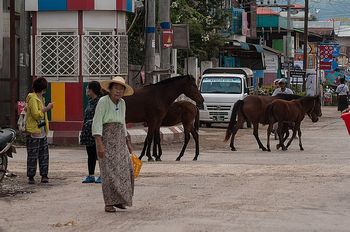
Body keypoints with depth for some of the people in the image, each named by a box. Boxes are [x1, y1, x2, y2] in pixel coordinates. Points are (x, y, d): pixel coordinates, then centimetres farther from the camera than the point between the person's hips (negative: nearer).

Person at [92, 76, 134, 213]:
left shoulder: (121, 103, 12)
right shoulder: (103, 101, -9)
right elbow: (97, 123, -14)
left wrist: (128, 143, 20)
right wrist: (99, 144, -22)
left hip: (119, 139, 7)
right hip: (106, 137, -7)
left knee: (125, 169, 1)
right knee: (109, 171, -9)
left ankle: (118, 200, 14)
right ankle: (108, 204, -4)